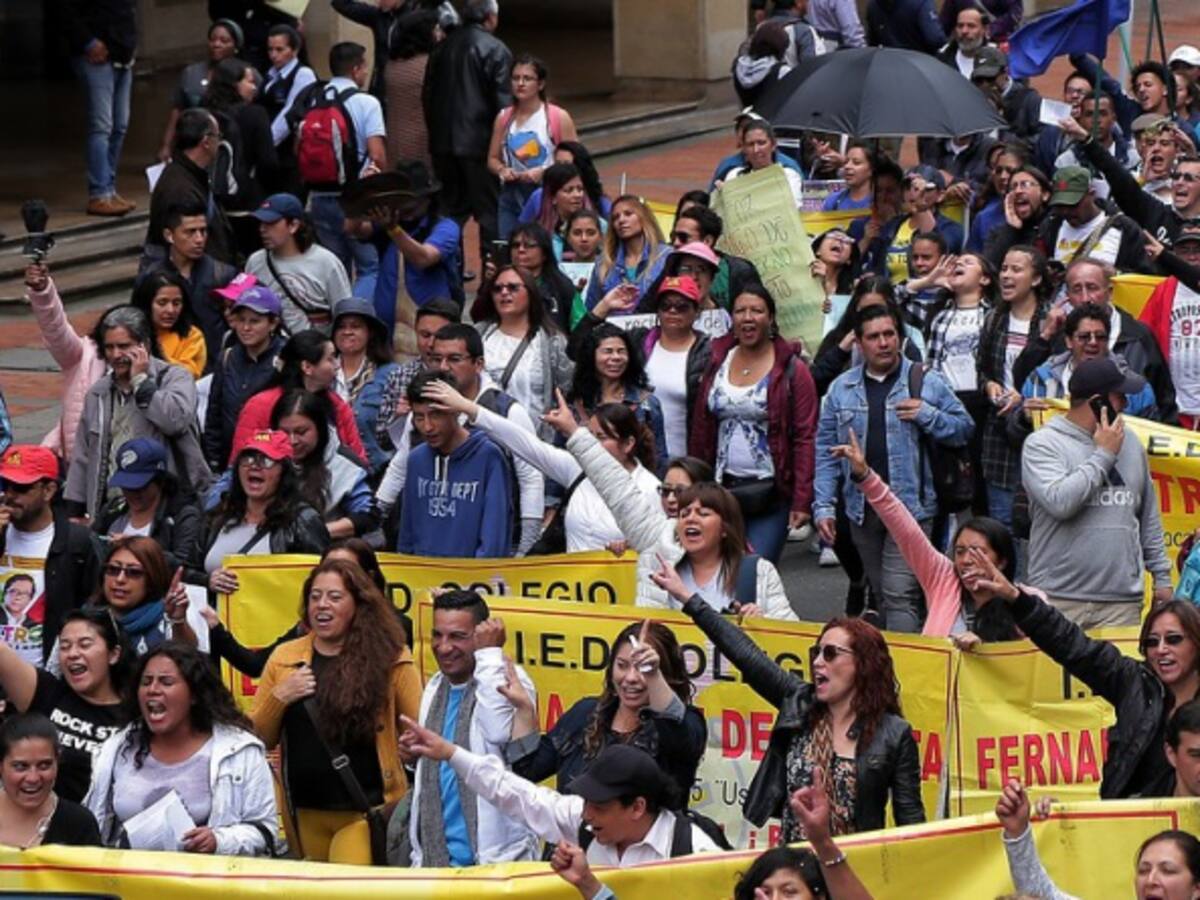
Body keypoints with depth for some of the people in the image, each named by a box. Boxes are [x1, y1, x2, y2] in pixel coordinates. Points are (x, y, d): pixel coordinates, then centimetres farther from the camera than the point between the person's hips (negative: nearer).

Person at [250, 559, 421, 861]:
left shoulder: (388, 657, -2)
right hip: (306, 812, 3)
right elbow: (258, 739, 11)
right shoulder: (285, 658, 7)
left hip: (369, 810, -3)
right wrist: (279, 697, -5)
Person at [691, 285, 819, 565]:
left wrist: (802, 500, -15)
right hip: (723, 490, 4)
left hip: (771, 494, -4)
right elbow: (700, 430, 11)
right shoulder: (716, 363, 10)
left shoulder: (792, 370, -4)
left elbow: (806, 438, -8)